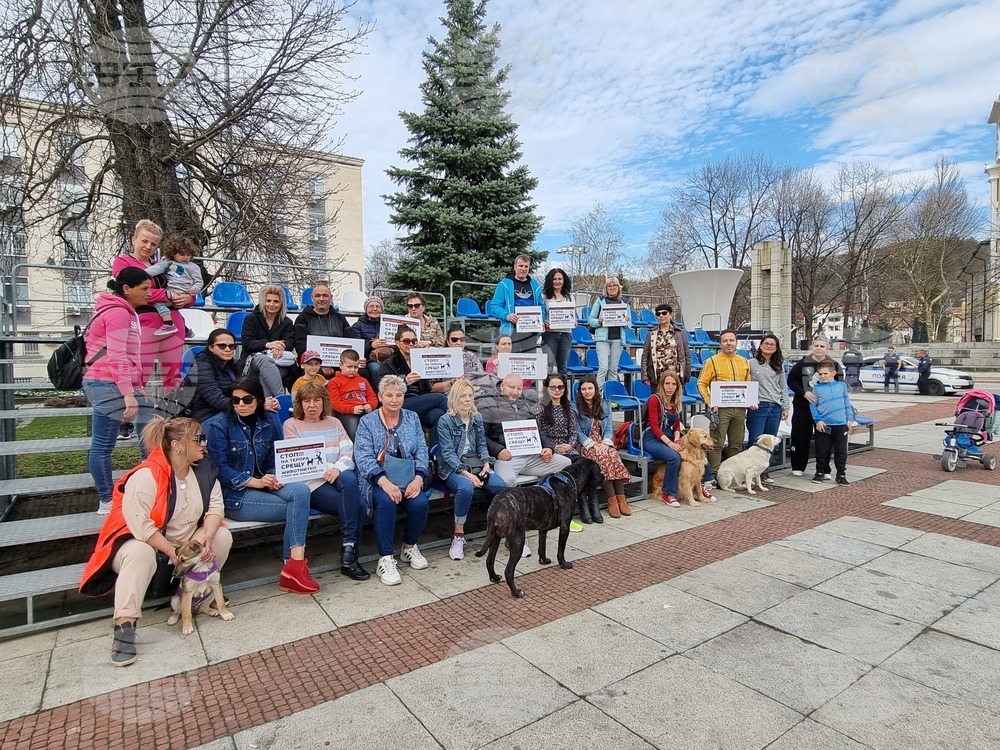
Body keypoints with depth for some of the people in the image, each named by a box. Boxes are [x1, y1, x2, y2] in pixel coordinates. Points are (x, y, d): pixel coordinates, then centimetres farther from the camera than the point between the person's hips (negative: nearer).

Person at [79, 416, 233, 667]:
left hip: (185, 543, 6)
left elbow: (215, 506, -6)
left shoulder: (204, 469, -4)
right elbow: (140, 525, -28)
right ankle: (124, 627, -31)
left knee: (222, 536, -17)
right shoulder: (146, 475, -24)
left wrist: (206, 537, -24)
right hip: (141, 541, -6)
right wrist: (172, 551, -27)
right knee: (140, 554, -38)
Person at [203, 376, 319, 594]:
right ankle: (294, 566, -15)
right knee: (298, 508, -23)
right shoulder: (218, 425, -3)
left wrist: (273, 477, -10)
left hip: (263, 485, 5)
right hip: (234, 495, -4)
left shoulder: (270, 421, 9)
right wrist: (254, 481, -20)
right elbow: (219, 468, -9)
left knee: (300, 490, -28)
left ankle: (294, 566, -28)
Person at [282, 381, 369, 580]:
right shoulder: (291, 424, 11)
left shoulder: (334, 423, 20)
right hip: (312, 483, -3)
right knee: (359, 505, -29)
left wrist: (338, 469, -16)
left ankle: (349, 555, -27)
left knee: (349, 478, -35)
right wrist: (326, 469, -13)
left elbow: (348, 453, 6)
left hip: (338, 477, 3)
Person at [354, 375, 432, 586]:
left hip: (408, 478, 3)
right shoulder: (368, 421, 2)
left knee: (421, 502, -25)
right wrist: (384, 482, -25)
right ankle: (385, 559, -21)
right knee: (386, 502, -33)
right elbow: (363, 456, -10)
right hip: (377, 479, -3)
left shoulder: (412, 418, 13)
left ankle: (409, 547, 3)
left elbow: (421, 450, 6)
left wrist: (418, 478, -12)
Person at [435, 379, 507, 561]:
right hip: (453, 468, -4)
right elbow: (448, 453, -11)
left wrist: (486, 463, -6)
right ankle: (458, 534, -15)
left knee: (500, 485, -24)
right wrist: (467, 474, -22)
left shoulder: (477, 418, 11)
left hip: (475, 464, 4)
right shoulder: (445, 421, -5)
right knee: (466, 487, -37)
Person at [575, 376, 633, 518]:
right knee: (602, 458, -33)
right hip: (586, 445, -3)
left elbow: (609, 429, 10)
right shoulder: (576, 408, 1)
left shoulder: (604, 406, 14)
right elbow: (577, 432, -4)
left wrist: (605, 443, -9)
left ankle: (621, 498, -31)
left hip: (603, 443, 3)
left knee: (613, 455, -30)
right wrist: (592, 444, -15)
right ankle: (612, 500, -33)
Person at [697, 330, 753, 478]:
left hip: (740, 408, 5)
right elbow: (701, 384, -4)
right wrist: (709, 402, -15)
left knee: (736, 444, 12)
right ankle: (714, 475, 3)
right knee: (717, 443, -5)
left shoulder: (744, 362, 14)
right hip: (720, 408, -5)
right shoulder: (712, 361, -2)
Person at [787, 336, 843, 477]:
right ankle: (797, 467, 14)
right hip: (803, 407, -1)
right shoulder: (802, 363, -1)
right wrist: (804, 393, -13)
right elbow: (791, 381, 1)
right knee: (801, 437, 2)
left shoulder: (834, 365, 2)